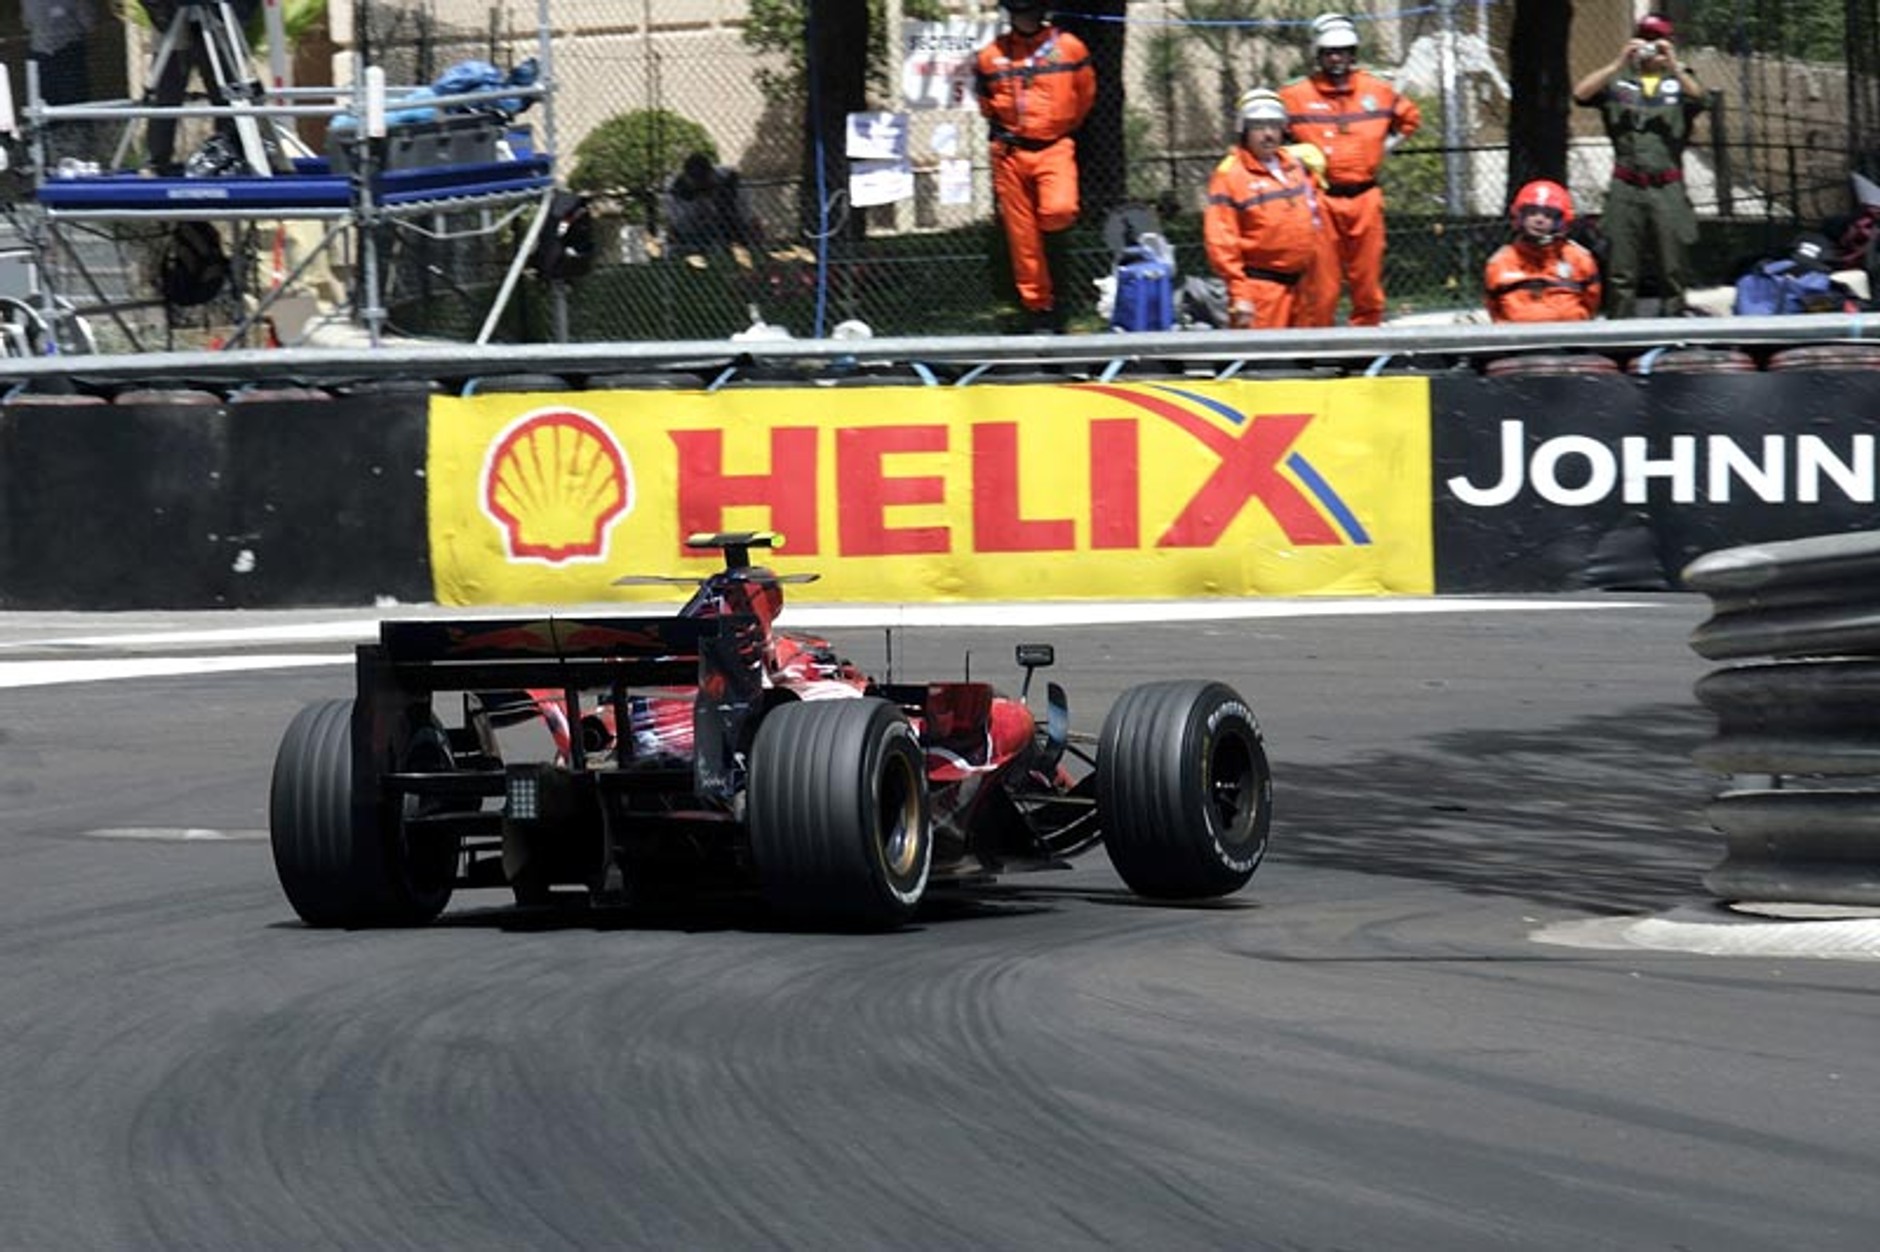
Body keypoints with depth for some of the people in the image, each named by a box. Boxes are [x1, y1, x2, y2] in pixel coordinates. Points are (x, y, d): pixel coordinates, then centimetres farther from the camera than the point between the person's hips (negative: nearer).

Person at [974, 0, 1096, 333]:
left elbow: (1085, 95, 12)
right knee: (1021, 234, 0)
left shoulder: (1070, 48, 0)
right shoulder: (991, 56, 4)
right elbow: (985, 103, 20)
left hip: (1055, 147, -2)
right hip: (1010, 152, 2)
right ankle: (1038, 308, 10)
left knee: (1059, 209, -26)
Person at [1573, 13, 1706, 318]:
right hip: (1626, 187, 0)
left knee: (1673, 269, -1)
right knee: (1621, 271, -1)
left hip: (1668, 188, 0)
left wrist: (1673, 65, -21)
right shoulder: (1617, 81, 12)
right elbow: (1581, 94, -4)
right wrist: (1619, 63, -11)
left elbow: (1697, 97, -8)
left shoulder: (1679, 80, 13)